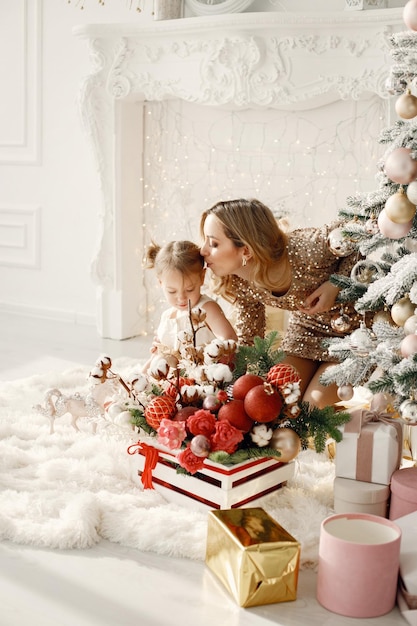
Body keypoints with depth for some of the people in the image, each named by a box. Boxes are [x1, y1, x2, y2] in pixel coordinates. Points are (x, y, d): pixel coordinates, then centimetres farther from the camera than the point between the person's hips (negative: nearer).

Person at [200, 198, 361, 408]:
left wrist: (337, 284, -31)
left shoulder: (307, 250, -37)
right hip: (306, 326, 5)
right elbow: (248, 340, -4)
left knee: (315, 406, -13)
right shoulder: (242, 286, -18)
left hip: (351, 324, -4)